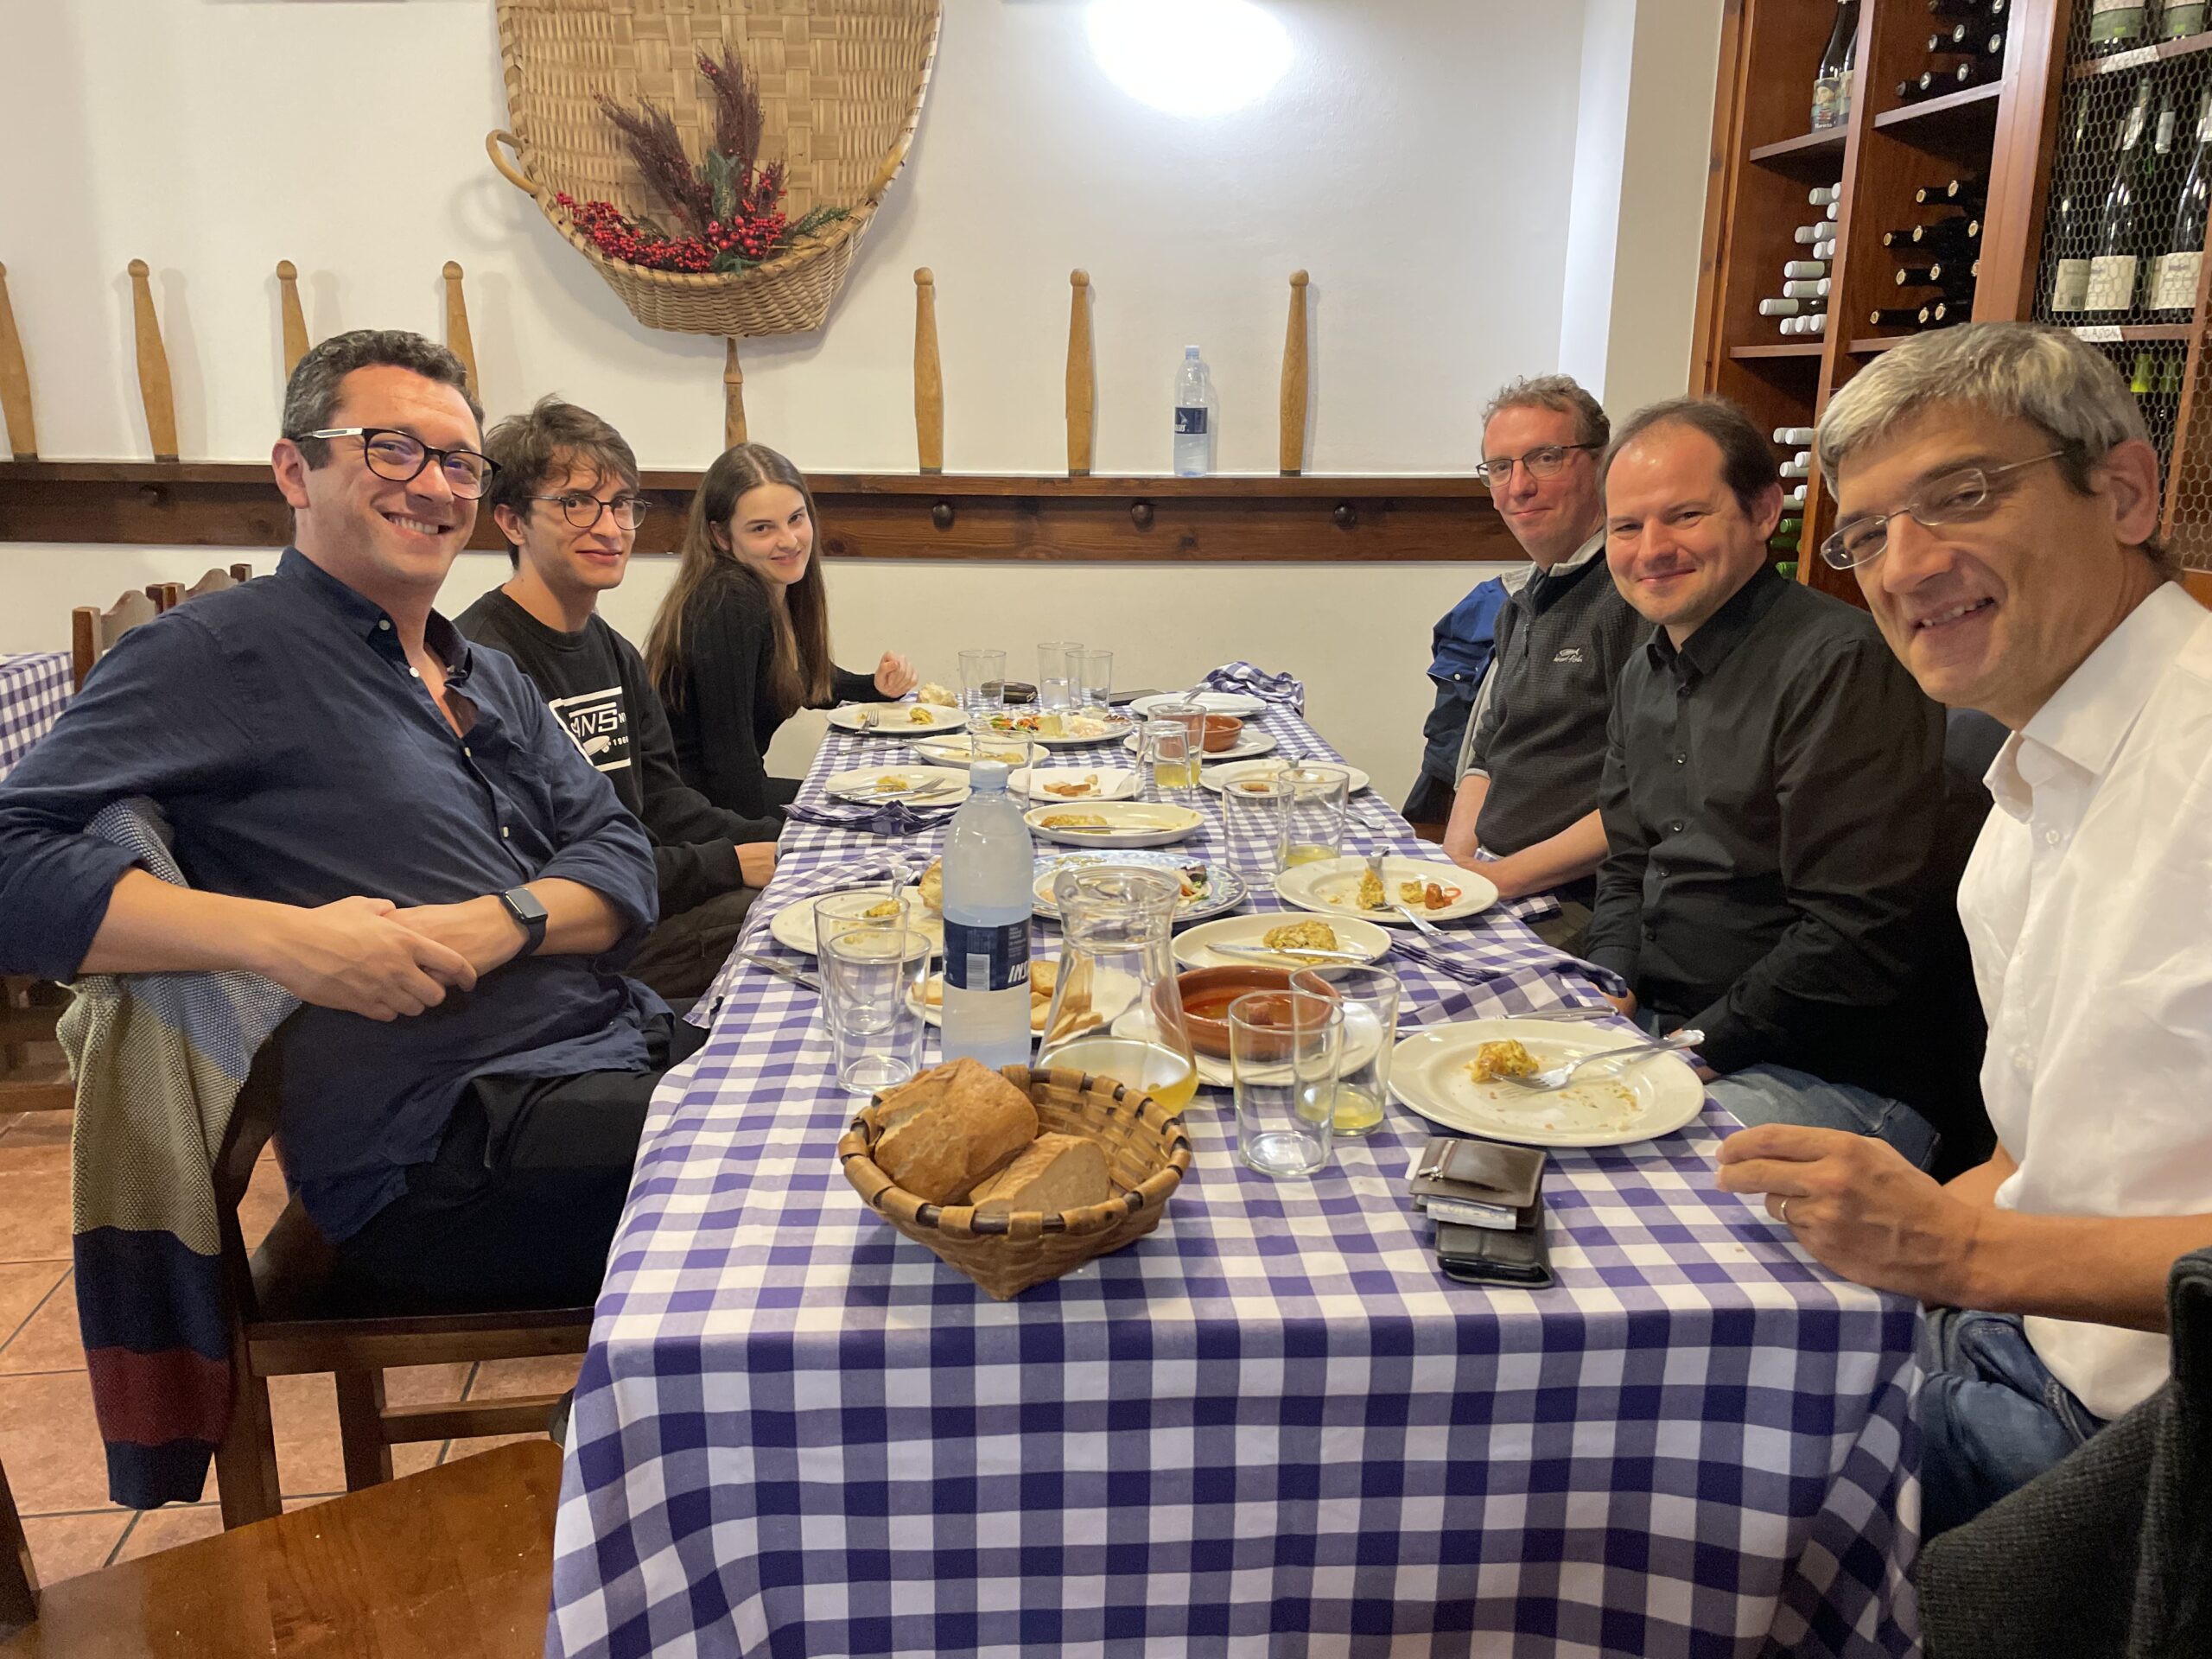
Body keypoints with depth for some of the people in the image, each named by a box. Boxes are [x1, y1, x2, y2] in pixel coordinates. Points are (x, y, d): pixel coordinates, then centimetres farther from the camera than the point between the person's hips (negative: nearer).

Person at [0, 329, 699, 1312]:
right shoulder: (219, 652, -1)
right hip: (443, 1153, -8)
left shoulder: (491, 678, 21)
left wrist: (506, 921, -10)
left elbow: (623, 861, 12)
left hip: (632, 1049, 8)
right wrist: (278, 937, -22)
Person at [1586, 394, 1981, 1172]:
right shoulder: (1646, 671, 13)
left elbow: (1859, 937, -21)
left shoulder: (1845, 664, -16)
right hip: (1655, 1026, 8)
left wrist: (1694, 1048, -17)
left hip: (1845, 1079, -8)